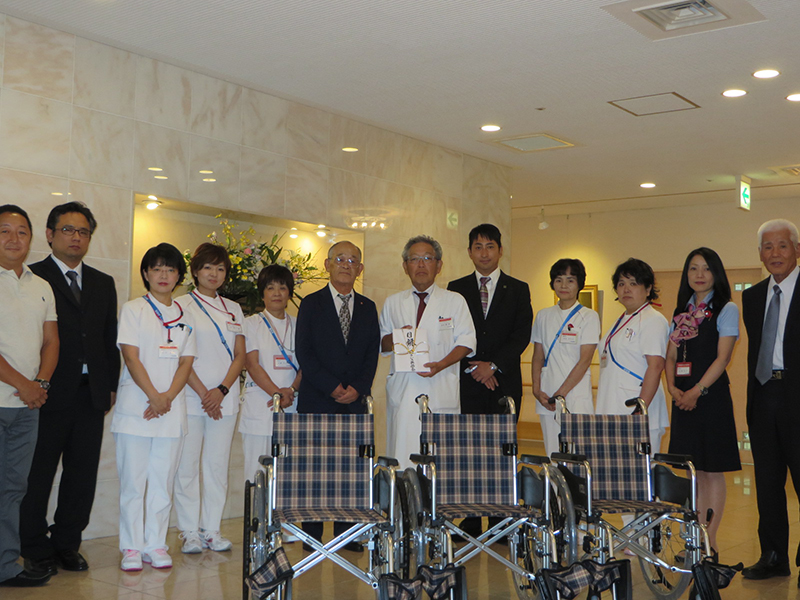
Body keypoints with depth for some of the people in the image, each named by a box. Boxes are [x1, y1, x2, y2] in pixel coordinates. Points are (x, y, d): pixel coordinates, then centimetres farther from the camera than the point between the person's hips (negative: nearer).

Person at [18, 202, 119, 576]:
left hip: (91, 394, 5)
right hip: (49, 392, -5)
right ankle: (36, 549, 17)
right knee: (38, 474, 5)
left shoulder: (103, 284, 16)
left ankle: (67, 544, 22)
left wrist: (110, 386, 10)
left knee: (83, 475, 9)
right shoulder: (32, 278, -1)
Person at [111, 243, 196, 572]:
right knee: (133, 480, -1)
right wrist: (153, 396, -14)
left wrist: (168, 397, -8)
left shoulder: (184, 316, 13)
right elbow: (131, 357, -6)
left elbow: (186, 362, 8)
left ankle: (155, 545, 14)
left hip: (171, 409, 4)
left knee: (163, 480, 6)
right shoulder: (133, 309, 2)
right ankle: (131, 547, 8)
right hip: (135, 407, -3)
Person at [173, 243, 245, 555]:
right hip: (190, 397, -3)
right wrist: (203, 393, -10)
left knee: (217, 465, 5)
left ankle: (212, 529, 14)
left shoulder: (233, 309, 14)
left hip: (225, 398, 4)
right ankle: (190, 532, 7)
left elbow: (240, 356, 9)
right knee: (187, 466, -2)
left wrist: (221, 390, -6)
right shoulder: (181, 305, 2)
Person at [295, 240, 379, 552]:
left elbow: (372, 352, 9)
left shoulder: (368, 307, 13)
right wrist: (332, 387, -11)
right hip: (317, 401, -3)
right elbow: (304, 353, -3)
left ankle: (346, 533, 12)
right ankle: (312, 535, 8)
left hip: (355, 400, 3)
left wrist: (358, 387, -6)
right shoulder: (311, 304, 3)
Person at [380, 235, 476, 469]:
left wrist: (441, 364, -13)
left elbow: (466, 341, 3)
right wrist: (396, 338, -5)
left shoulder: (455, 301, 9)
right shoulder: (393, 303, 16)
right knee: (401, 454, -4)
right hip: (402, 390, 2)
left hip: (442, 390, -2)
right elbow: (381, 344, 17)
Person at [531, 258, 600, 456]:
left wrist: (561, 393, -11)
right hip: (547, 398, 4)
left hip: (577, 397, -4)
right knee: (552, 454, 4)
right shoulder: (544, 316, 12)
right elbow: (538, 357, 14)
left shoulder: (588, 317, -1)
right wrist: (537, 390, 0)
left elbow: (585, 360, -7)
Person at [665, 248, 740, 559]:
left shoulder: (726, 309, -1)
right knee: (693, 470, 9)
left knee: (712, 471, -1)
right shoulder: (681, 312, 14)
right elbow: (671, 356, 12)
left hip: (711, 396, -5)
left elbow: (723, 356, -10)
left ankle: (711, 542, 6)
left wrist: (697, 391, -18)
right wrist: (672, 387, -6)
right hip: (683, 398, 5)